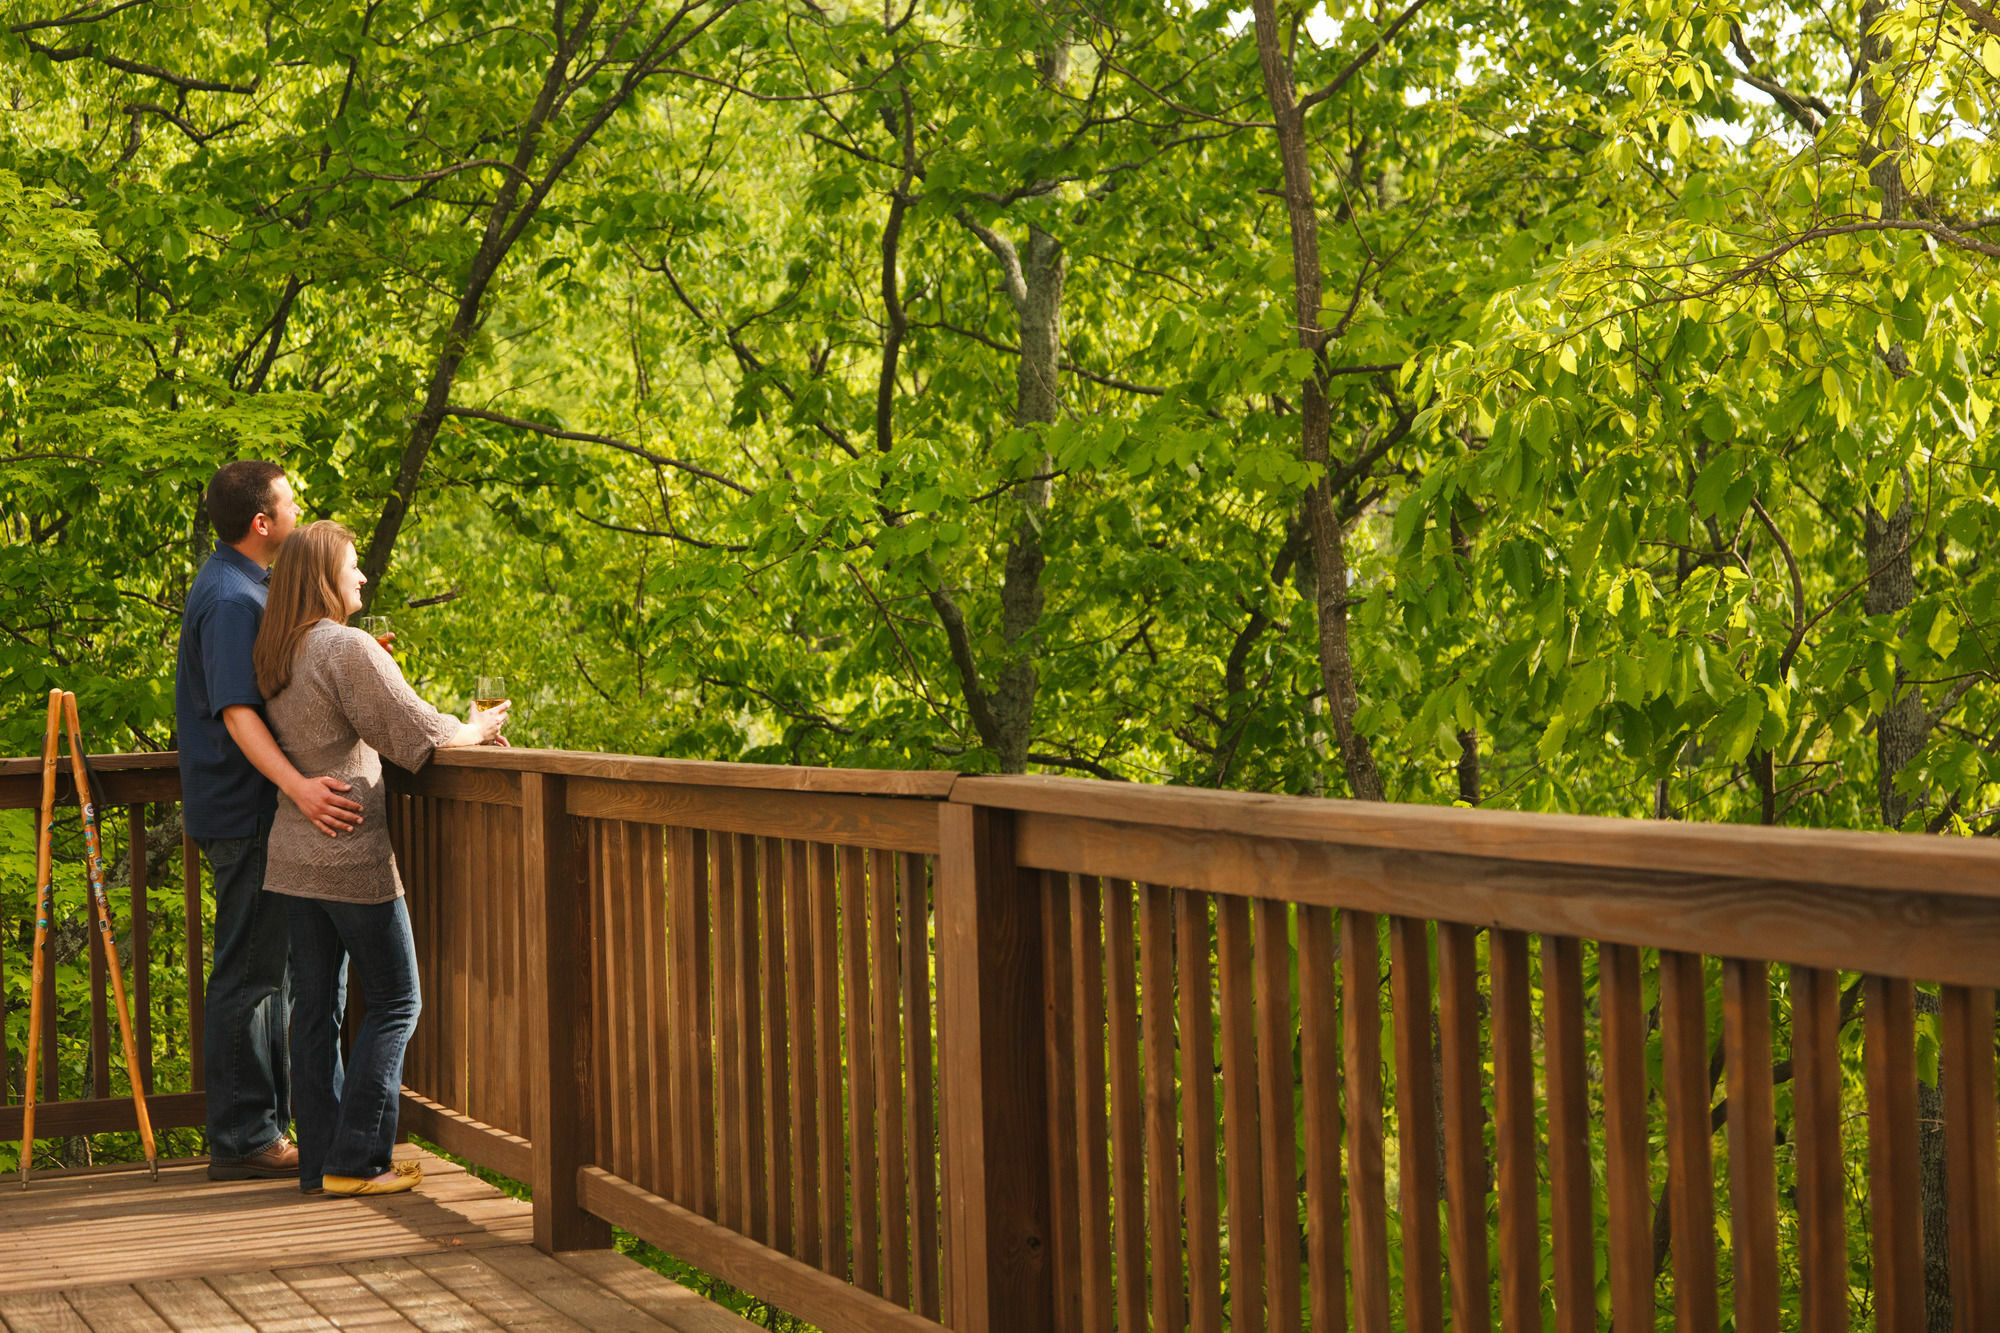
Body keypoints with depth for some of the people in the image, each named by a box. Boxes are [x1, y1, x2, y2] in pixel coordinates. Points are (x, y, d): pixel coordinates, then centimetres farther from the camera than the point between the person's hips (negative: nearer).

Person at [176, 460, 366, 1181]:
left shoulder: (242, 584, 15)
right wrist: (297, 784, -44)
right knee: (249, 973, -5)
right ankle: (242, 1138, 1)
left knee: (272, 967, 16)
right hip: (244, 812, -11)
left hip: (248, 805, 11)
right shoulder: (232, 599, -19)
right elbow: (237, 710, -31)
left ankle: (279, 1116, 25)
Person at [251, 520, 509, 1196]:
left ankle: (320, 1159, 12)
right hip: (352, 856, -8)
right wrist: (479, 729, 3)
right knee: (394, 1001, 2)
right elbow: (415, 735, -14)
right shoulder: (347, 647, -14)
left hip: (293, 854, 8)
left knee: (315, 1006, 10)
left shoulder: (276, 658, 11)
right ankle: (355, 1159, 0)